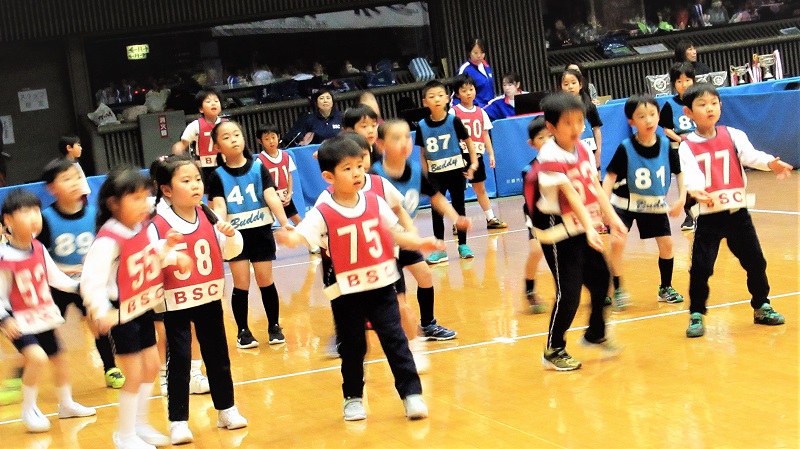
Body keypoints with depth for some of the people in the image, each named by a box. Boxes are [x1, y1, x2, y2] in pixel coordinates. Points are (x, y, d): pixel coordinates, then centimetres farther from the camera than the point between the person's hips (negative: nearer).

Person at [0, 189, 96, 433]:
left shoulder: (39, 249, -5)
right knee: (37, 356, -27)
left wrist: (78, 286, 0)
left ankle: (66, 404, 42)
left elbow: (54, 277, 9)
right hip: (21, 323, -7)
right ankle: (29, 409, -8)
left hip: (45, 318, 7)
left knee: (59, 359, 19)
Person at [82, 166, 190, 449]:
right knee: (134, 375, 0)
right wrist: (102, 312, -39)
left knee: (151, 366, 16)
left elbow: (153, 260, 15)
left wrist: (167, 250, -4)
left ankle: (140, 424, 34)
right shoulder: (108, 240, -24)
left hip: (144, 310, 8)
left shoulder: (142, 228, -1)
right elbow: (91, 280, -29)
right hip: (123, 316, -8)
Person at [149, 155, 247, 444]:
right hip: (175, 304, -4)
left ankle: (226, 409, 29)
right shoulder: (157, 225, -17)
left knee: (217, 356, 14)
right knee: (179, 361, -2)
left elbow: (231, 252, 5)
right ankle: (178, 422, 6)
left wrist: (231, 235, -15)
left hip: (210, 299, 4)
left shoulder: (209, 217, -4)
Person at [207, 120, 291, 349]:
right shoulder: (218, 176, -3)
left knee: (265, 281, 6)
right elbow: (218, 207, -11)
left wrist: (284, 223, -24)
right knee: (241, 284, 0)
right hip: (235, 235, 0)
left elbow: (271, 197, -11)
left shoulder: (258, 168, -2)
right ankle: (243, 331, 13)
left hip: (261, 232, 1)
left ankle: (274, 326, 21)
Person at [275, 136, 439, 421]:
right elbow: (302, 236, -25)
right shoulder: (323, 214, -12)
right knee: (352, 346, 10)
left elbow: (393, 234, 12)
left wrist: (419, 243, 0)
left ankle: (411, 392, 9)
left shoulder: (375, 203, 1)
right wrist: (288, 238, -47)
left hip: (380, 285, 2)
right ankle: (353, 398, 27)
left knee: (394, 339, 1)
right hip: (346, 292, -2)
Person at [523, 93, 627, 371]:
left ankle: (595, 335, 37)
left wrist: (611, 217, 2)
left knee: (600, 279, 15)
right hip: (559, 232, -8)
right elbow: (571, 196, -29)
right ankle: (553, 351, 9)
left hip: (583, 229, 8)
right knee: (569, 291, -7)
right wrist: (589, 229, -35)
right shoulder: (550, 159, -22)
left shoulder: (583, 150, 1)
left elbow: (596, 188, 5)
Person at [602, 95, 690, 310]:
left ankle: (665, 288, 24)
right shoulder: (625, 149, -22)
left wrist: (681, 199, -11)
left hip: (655, 204, 3)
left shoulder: (667, 146, -14)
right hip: (625, 203, -3)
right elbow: (610, 177, -18)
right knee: (617, 243, -17)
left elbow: (680, 172, -1)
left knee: (666, 243, 3)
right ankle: (618, 290, -2)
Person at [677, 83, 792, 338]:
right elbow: (690, 174, -20)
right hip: (708, 217, -2)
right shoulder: (686, 147, -4)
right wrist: (697, 190, -42)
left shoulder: (733, 136, 2)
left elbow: (751, 155, -13)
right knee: (700, 268, -6)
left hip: (738, 213, 3)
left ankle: (762, 307, 29)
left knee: (755, 262, 10)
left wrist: (771, 163, -34)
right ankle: (696, 315, 10)